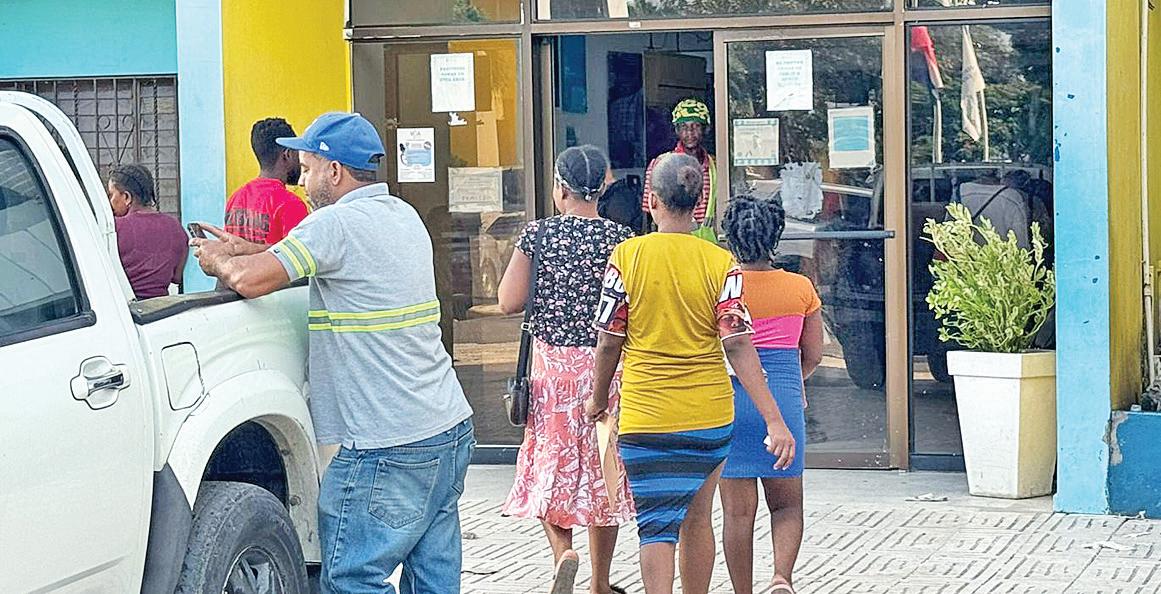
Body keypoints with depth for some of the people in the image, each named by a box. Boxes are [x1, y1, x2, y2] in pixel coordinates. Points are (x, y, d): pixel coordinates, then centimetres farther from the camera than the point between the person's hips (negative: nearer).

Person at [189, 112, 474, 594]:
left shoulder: (338, 223, -13)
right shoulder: (403, 216, 15)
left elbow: (250, 280, -19)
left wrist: (220, 262, 3)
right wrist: (243, 249, 20)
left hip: (388, 447, -9)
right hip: (451, 428, 9)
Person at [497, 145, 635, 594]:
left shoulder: (537, 234, -4)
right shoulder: (620, 238, -6)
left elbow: (508, 303, -5)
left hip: (551, 362, 0)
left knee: (550, 461, 12)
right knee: (603, 469, 11)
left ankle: (562, 550, -13)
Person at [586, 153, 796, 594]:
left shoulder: (627, 256, -7)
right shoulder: (720, 263, -5)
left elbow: (609, 341, -1)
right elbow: (738, 346, -11)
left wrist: (599, 399, 16)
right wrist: (775, 422, -12)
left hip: (645, 415, -2)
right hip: (709, 416, 2)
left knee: (656, 526, -1)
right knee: (697, 518, 18)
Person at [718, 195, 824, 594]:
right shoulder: (801, 288, 2)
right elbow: (813, 355, 8)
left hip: (729, 399, -1)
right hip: (784, 402, 1)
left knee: (738, 510, 5)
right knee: (787, 504, 13)